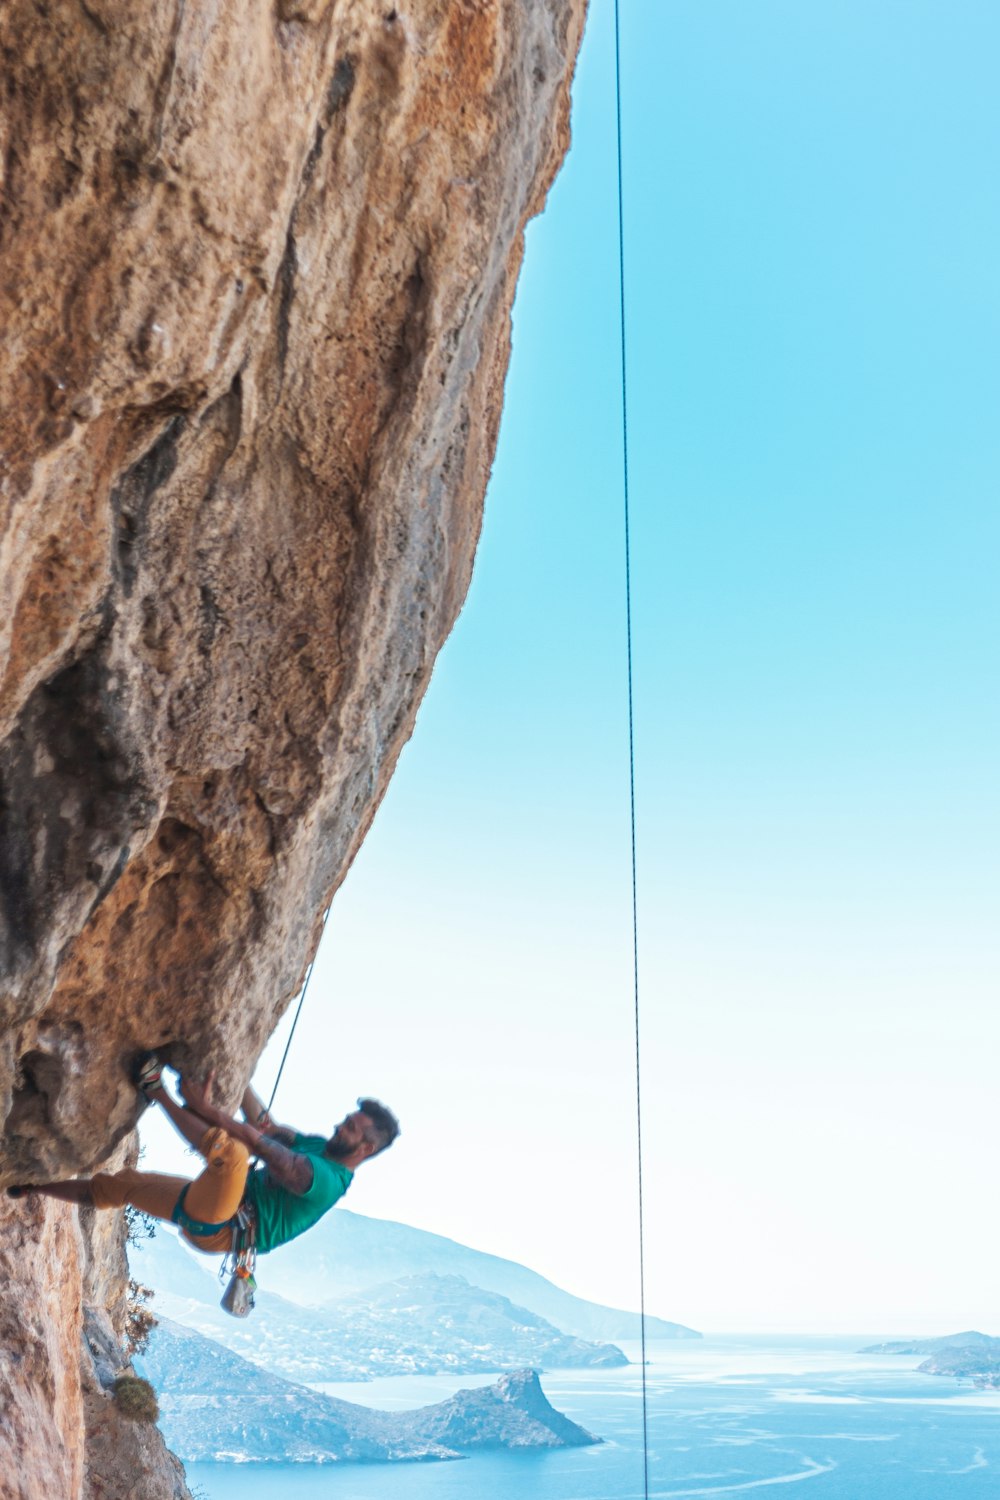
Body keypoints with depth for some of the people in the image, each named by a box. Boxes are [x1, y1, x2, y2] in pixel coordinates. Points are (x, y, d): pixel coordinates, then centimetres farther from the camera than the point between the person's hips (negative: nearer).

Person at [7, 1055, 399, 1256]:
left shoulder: (327, 1179, -19)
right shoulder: (320, 1148, 11)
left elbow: (264, 1144, -25)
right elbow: (265, 1124, 11)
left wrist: (206, 1107, -23)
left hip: (215, 1227, -10)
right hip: (208, 1208, 10)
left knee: (231, 1150, -37)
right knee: (120, 1184, 18)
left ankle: (157, 1092, -20)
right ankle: (31, 1186, 34)